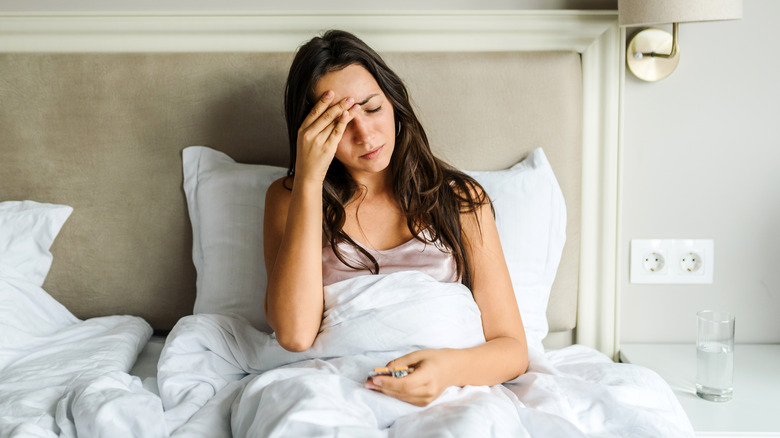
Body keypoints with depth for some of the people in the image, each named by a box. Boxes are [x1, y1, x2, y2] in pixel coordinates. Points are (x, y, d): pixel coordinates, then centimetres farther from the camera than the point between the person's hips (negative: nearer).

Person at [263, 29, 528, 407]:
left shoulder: (461, 199, 11)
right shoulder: (290, 198, 10)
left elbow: (513, 349, 6)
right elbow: (295, 334, -9)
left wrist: (451, 368, -19)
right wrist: (309, 178, -9)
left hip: (444, 397, -1)